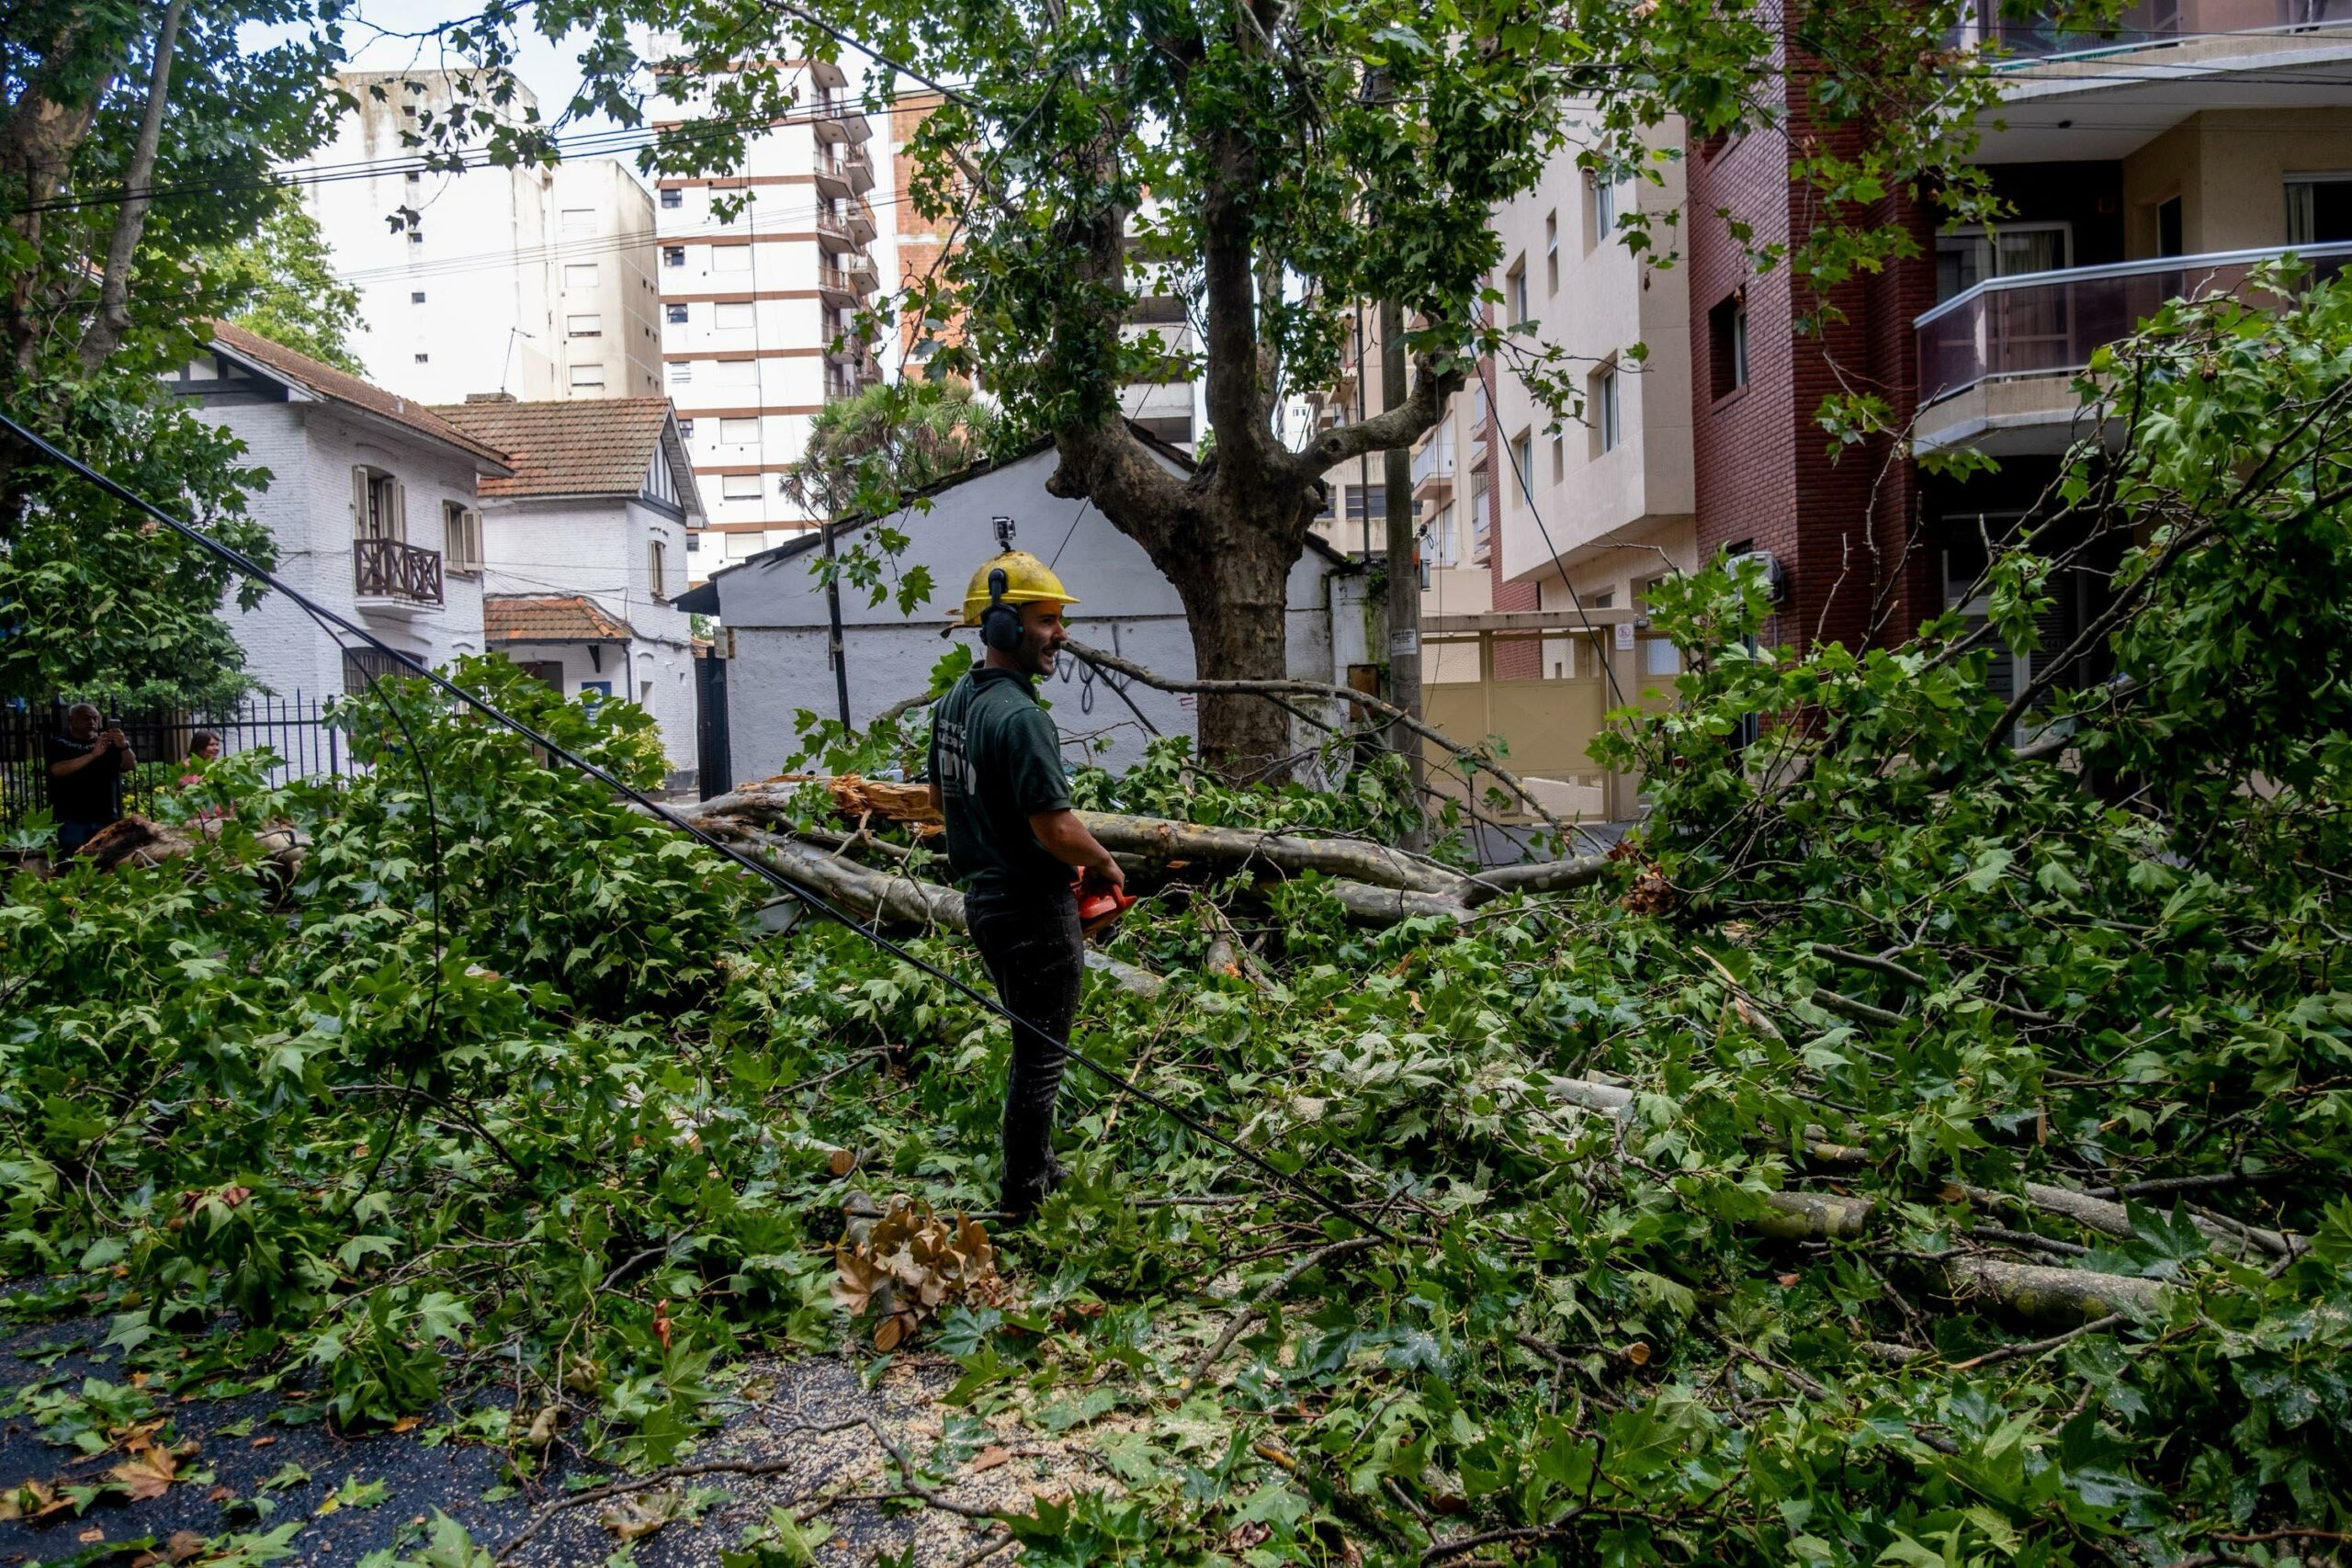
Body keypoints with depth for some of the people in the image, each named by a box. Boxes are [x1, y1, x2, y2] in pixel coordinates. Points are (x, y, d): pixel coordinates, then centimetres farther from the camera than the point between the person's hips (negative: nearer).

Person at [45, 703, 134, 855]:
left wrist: (124, 746, -24)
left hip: (107, 818, 2)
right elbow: (58, 770, -11)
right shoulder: (59, 744, 8)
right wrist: (93, 755, -23)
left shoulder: (109, 743, 13)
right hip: (73, 820, -2)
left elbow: (131, 765, -2)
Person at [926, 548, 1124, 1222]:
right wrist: (1108, 866, -6)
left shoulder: (954, 701, 7)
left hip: (984, 895, 10)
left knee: (1030, 1042, 23)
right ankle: (1024, 1196, 16)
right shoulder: (1020, 717, -23)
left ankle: (1034, 1164, 36)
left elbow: (941, 797, 19)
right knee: (1041, 1054, 4)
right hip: (1033, 908, -9)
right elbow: (1056, 827, -24)